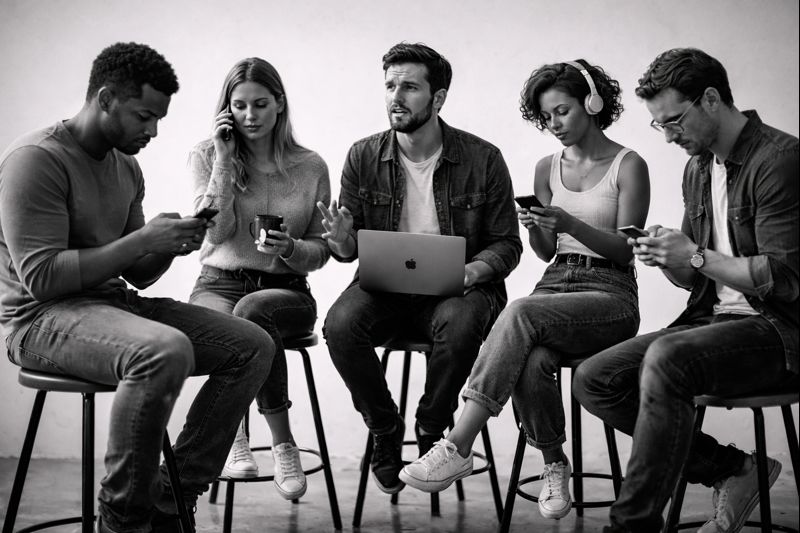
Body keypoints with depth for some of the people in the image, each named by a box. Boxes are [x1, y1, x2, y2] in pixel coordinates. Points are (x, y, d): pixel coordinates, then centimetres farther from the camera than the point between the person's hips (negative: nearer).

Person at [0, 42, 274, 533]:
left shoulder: (127, 167, 15)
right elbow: (41, 277, -21)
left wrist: (171, 245, -5)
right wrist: (141, 239, -20)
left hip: (114, 303, 9)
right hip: (42, 319, -8)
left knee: (254, 346, -5)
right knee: (166, 349, -37)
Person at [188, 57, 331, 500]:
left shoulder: (310, 167, 8)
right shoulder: (206, 156, 8)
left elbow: (321, 251, 10)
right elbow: (217, 232, -7)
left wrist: (291, 249, -13)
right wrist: (224, 159, -7)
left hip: (286, 290, 0)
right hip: (219, 283, 0)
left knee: (252, 312, -37)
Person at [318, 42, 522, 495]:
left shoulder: (483, 159, -2)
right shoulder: (363, 157, 4)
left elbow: (506, 244, 2)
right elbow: (349, 246, 9)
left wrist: (475, 270, -19)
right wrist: (344, 244, -16)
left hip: (456, 287, -2)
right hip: (383, 283, 2)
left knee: (460, 323, -36)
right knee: (341, 323, -29)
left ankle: (431, 431, -5)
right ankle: (386, 431, -2)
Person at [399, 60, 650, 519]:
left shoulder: (628, 166, 2)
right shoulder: (548, 168, 16)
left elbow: (626, 250, -4)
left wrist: (572, 223, -18)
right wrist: (535, 227, -7)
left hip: (610, 295, -4)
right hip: (556, 285, 4)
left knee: (522, 312, -35)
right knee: (531, 363, -32)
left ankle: (459, 447, -36)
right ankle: (554, 466, -9)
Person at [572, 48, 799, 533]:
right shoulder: (698, 168, 15)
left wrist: (697, 257, -19)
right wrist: (667, 258, -4)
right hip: (713, 319, 9)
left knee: (665, 359, -34)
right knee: (594, 380, -6)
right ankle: (733, 470, -2)